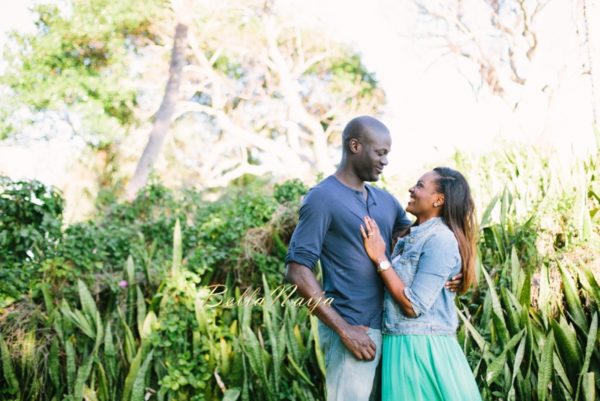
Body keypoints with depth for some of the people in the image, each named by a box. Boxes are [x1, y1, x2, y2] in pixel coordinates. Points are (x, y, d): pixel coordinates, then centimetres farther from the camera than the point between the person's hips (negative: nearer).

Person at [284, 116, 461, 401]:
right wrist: (344, 329, -17)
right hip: (353, 332, -7)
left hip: (387, 329, 7)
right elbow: (297, 272, -14)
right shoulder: (322, 198, -8)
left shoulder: (385, 200, 14)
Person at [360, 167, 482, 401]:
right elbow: (393, 289, 8)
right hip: (402, 344, 8)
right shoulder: (413, 237, 11)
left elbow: (414, 306, -20)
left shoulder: (440, 240, -16)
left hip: (422, 348, -8)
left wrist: (379, 258, -16)